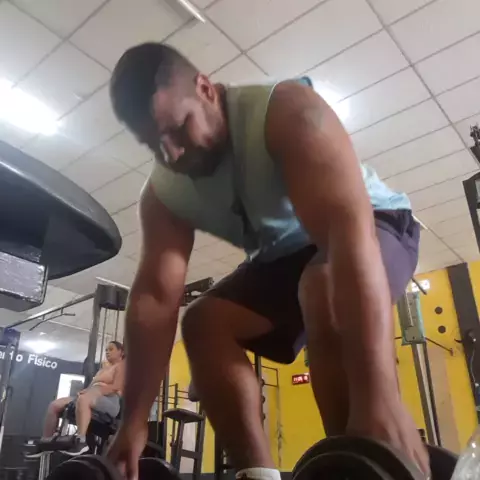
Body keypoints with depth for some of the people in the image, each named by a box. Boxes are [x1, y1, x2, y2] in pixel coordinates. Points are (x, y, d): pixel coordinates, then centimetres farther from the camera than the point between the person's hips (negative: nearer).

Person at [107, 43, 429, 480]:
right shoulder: (163, 194, -13)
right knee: (203, 324, -10)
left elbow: (349, 230, -45)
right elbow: (154, 296, -16)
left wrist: (378, 396, -54)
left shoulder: (287, 111, -31)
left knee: (326, 286, -38)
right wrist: (135, 420, -21)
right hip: (285, 252, 6)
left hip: (374, 226, -5)